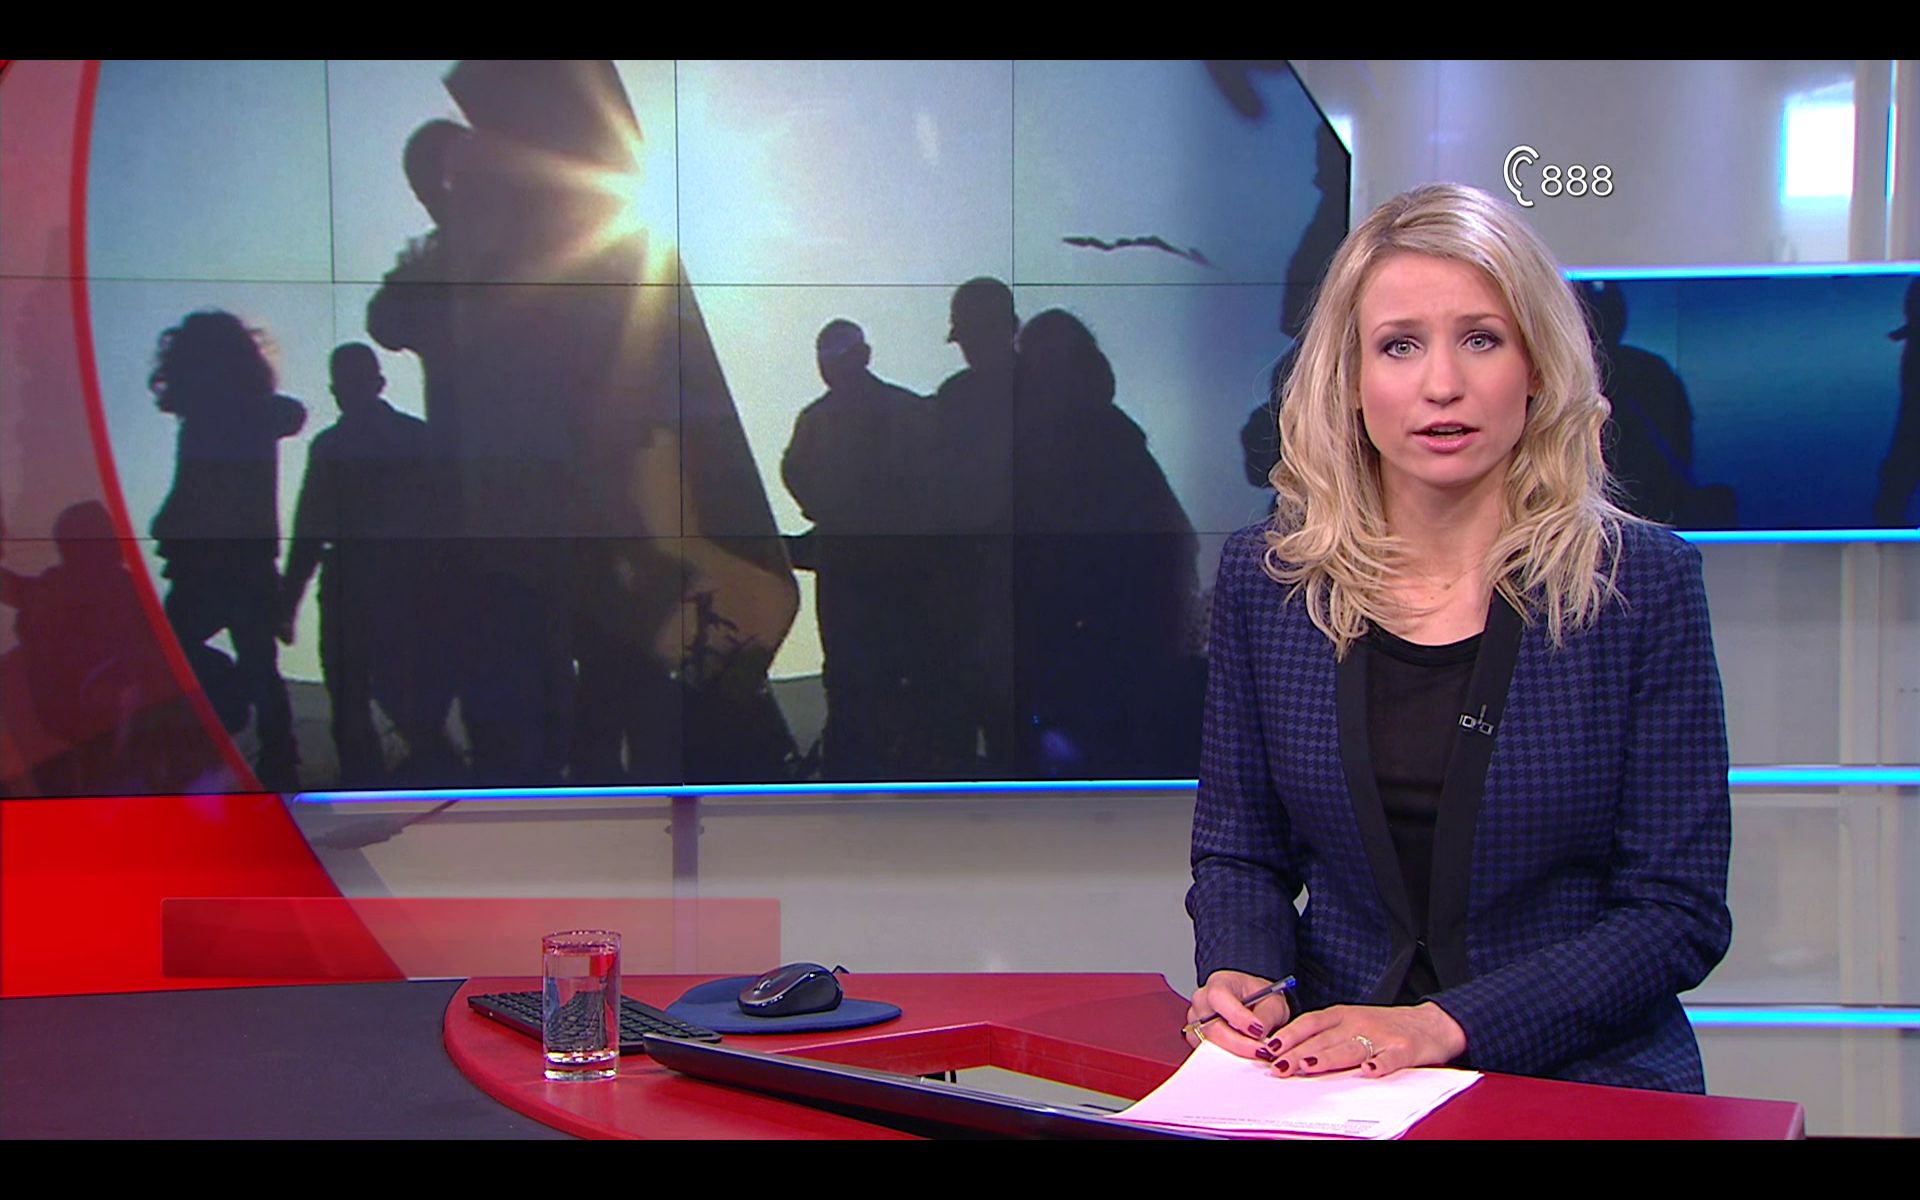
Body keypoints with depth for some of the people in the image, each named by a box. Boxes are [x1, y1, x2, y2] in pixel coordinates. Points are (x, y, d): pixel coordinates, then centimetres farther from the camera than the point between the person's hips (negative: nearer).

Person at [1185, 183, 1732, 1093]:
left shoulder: (1643, 582, -6)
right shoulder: (1262, 579, 0)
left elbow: (1680, 913, -8)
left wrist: (1446, 1025, -19)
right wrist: (1240, 975, -13)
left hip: (1584, 1088, 0)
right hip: (1334, 1084, 0)